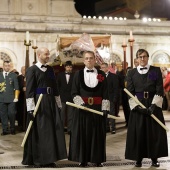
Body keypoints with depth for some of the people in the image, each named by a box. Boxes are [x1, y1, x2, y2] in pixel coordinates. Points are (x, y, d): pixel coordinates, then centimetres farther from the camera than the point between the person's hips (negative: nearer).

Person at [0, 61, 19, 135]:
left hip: (11, 98, -2)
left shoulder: (13, 75, 6)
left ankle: (12, 129, 12)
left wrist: (16, 97, -3)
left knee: (11, 114, -2)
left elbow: (16, 87, 4)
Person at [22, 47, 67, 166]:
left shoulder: (50, 69, 13)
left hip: (51, 102, 6)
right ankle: (39, 159, 9)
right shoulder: (32, 70, -6)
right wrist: (31, 108, -15)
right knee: (40, 131, -1)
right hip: (38, 102, -6)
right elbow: (29, 90, -10)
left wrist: (58, 104, 11)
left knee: (52, 129, 5)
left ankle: (48, 158, 14)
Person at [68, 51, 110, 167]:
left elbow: (105, 94, 2)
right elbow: (74, 92, 1)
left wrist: (105, 109, -7)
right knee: (82, 133, 1)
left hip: (98, 108, 0)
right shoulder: (78, 74, 3)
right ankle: (83, 159, 8)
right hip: (82, 107, 0)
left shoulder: (102, 75, 5)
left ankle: (97, 159, 11)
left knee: (97, 133, 4)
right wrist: (81, 103, -14)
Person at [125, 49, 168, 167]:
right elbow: (130, 92, 1)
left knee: (154, 132, 2)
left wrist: (154, 105, -15)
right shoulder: (132, 73, 5)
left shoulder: (156, 71, 2)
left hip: (153, 105, 0)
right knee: (138, 133, 1)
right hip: (138, 106, 1)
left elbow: (159, 90, -3)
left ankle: (154, 158, 12)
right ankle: (139, 158, 9)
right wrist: (137, 106, -12)